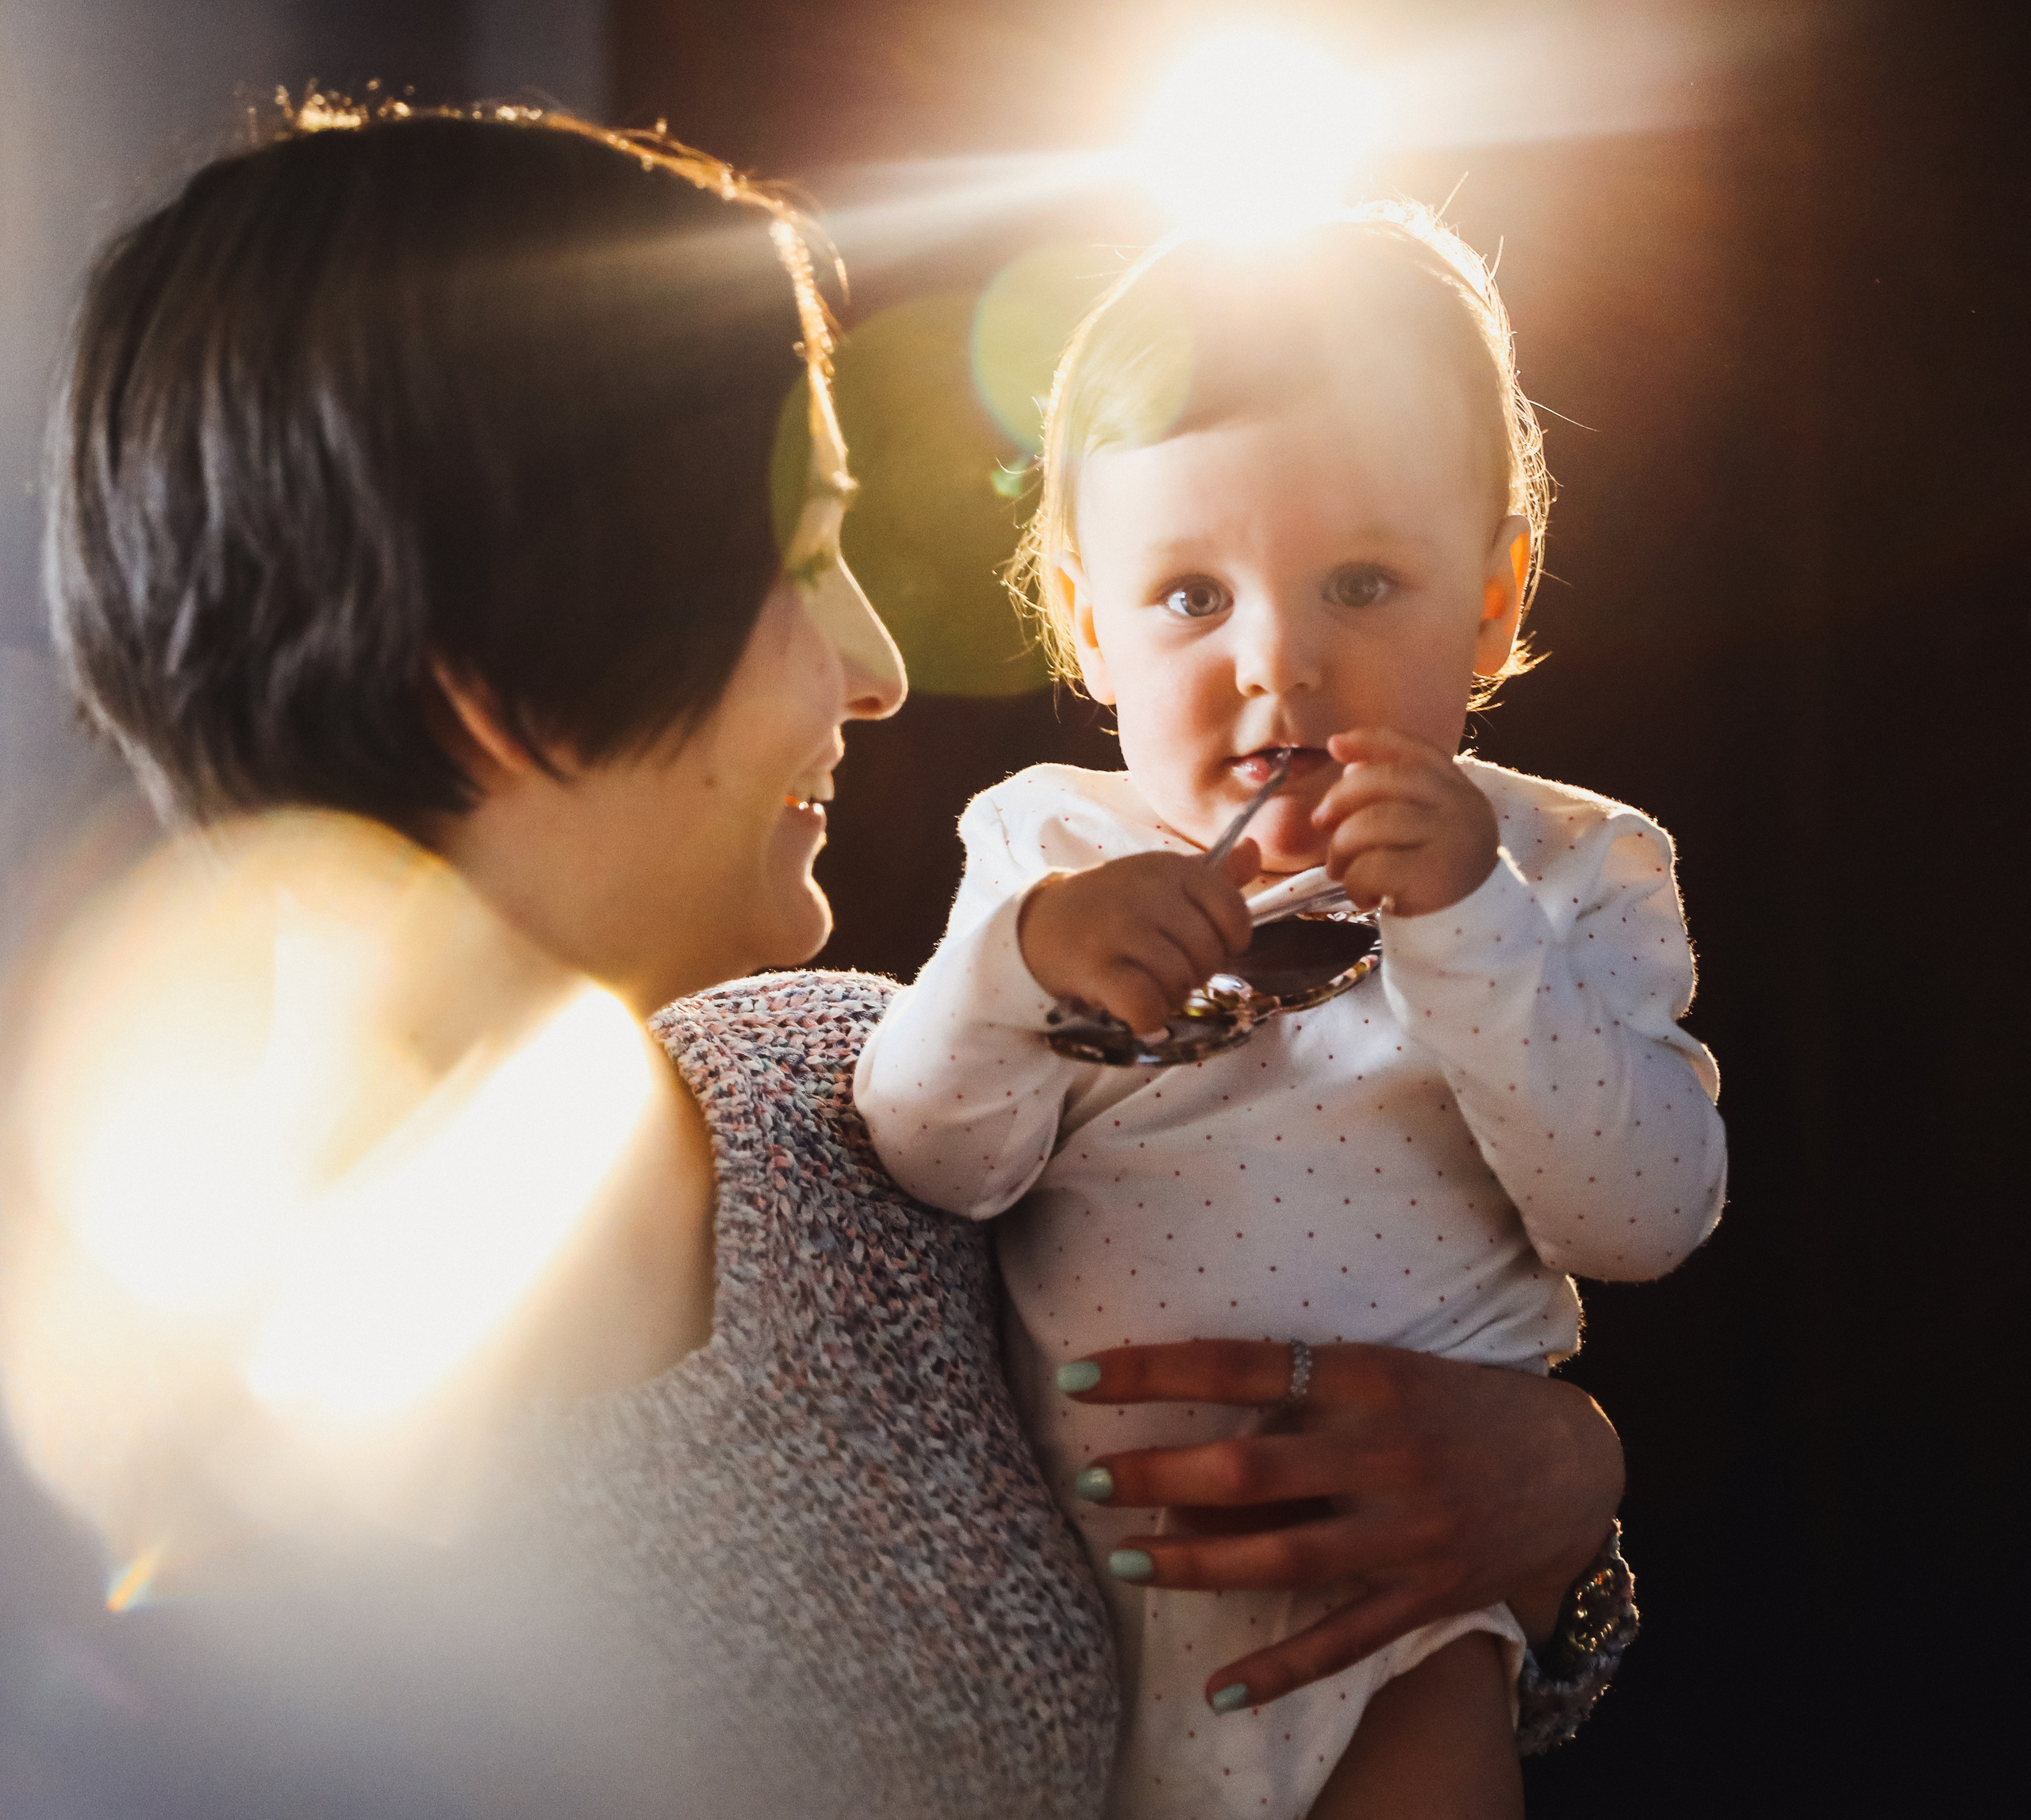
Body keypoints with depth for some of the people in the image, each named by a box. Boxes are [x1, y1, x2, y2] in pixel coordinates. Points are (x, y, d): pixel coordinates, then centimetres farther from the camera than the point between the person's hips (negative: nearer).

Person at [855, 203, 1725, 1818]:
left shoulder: (1567, 875, -2)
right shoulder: (1046, 852, 2)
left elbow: (1650, 1220, -13)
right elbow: (925, 1172, -6)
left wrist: (1473, 931, -24)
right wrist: (1015, 966, -25)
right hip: (1057, 1518, 2)